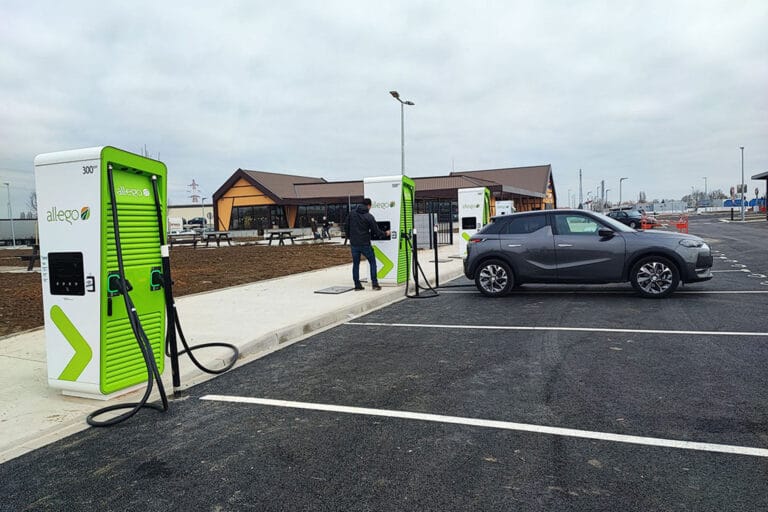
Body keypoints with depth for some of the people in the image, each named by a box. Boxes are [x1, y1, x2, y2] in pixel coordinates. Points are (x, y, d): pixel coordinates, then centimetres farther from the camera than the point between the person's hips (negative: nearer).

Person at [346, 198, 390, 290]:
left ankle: (357, 285, 12)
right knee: (372, 262, 9)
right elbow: (376, 231, -7)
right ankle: (374, 283, 4)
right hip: (365, 244, -4)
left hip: (354, 244, 4)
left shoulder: (351, 213, 3)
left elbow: (347, 227, 9)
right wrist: (385, 234, 11)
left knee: (355, 264, 12)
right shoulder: (369, 217, -10)